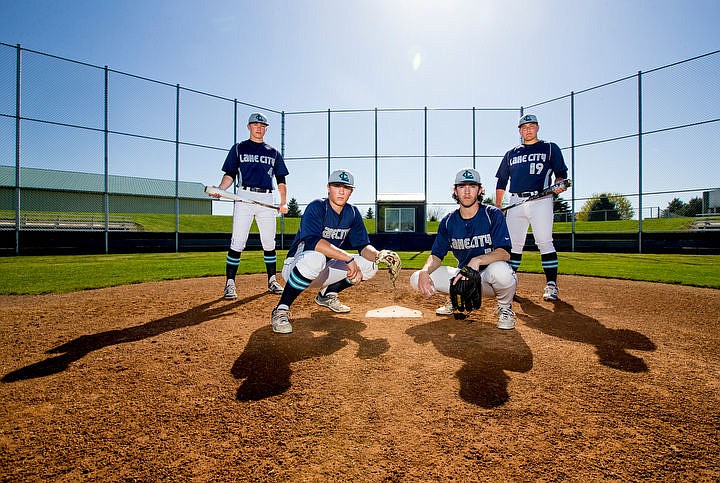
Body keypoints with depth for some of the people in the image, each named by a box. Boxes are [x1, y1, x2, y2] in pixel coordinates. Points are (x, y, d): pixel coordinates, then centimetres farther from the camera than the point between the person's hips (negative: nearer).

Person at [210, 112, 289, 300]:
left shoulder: (274, 152, 19)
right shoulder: (238, 148, 15)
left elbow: (281, 180, 14)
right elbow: (230, 174, 8)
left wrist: (283, 202, -1)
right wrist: (219, 189, -13)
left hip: (266, 199, 2)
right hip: (244, 197, -2)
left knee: (269, 243, 3)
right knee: (237, 243, -8)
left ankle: (272, 281, 12)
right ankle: (230, 284, -3)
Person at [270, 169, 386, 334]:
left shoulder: (352, 213, 2)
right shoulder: (316, 207, -18)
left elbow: (363, 245, 1)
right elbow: (312, 241, -35)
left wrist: (378, 254, -21)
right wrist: (347, 257, -40)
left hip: (324, 273, 7)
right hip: (295, 269, -6)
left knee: (370, 265, -4)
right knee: (315, 257, -40)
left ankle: (327, 295, 15)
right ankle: (281, 310, -23)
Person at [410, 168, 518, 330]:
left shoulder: (493, 215, -11)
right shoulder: (448, 221, 1)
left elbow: (504, 253, -22)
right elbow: (436, 255, -1)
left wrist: (477, 260, -40)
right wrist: (424, 272, -23)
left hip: (488, 276, -3)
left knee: (499, 270, -41)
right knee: (417, 279, -12)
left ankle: (505, 308, -3)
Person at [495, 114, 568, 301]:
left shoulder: (550, 148, 14)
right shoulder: (511, 154, 21)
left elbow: (562, 173, 9)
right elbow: (501, 182, 19)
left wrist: (558, 184, -14)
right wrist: (498, 206, 9)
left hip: (540, 200, -3)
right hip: (516, 202, 3)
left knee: (544, 242, -8)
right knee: (514, 244, 3)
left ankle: (551, 285, -3)